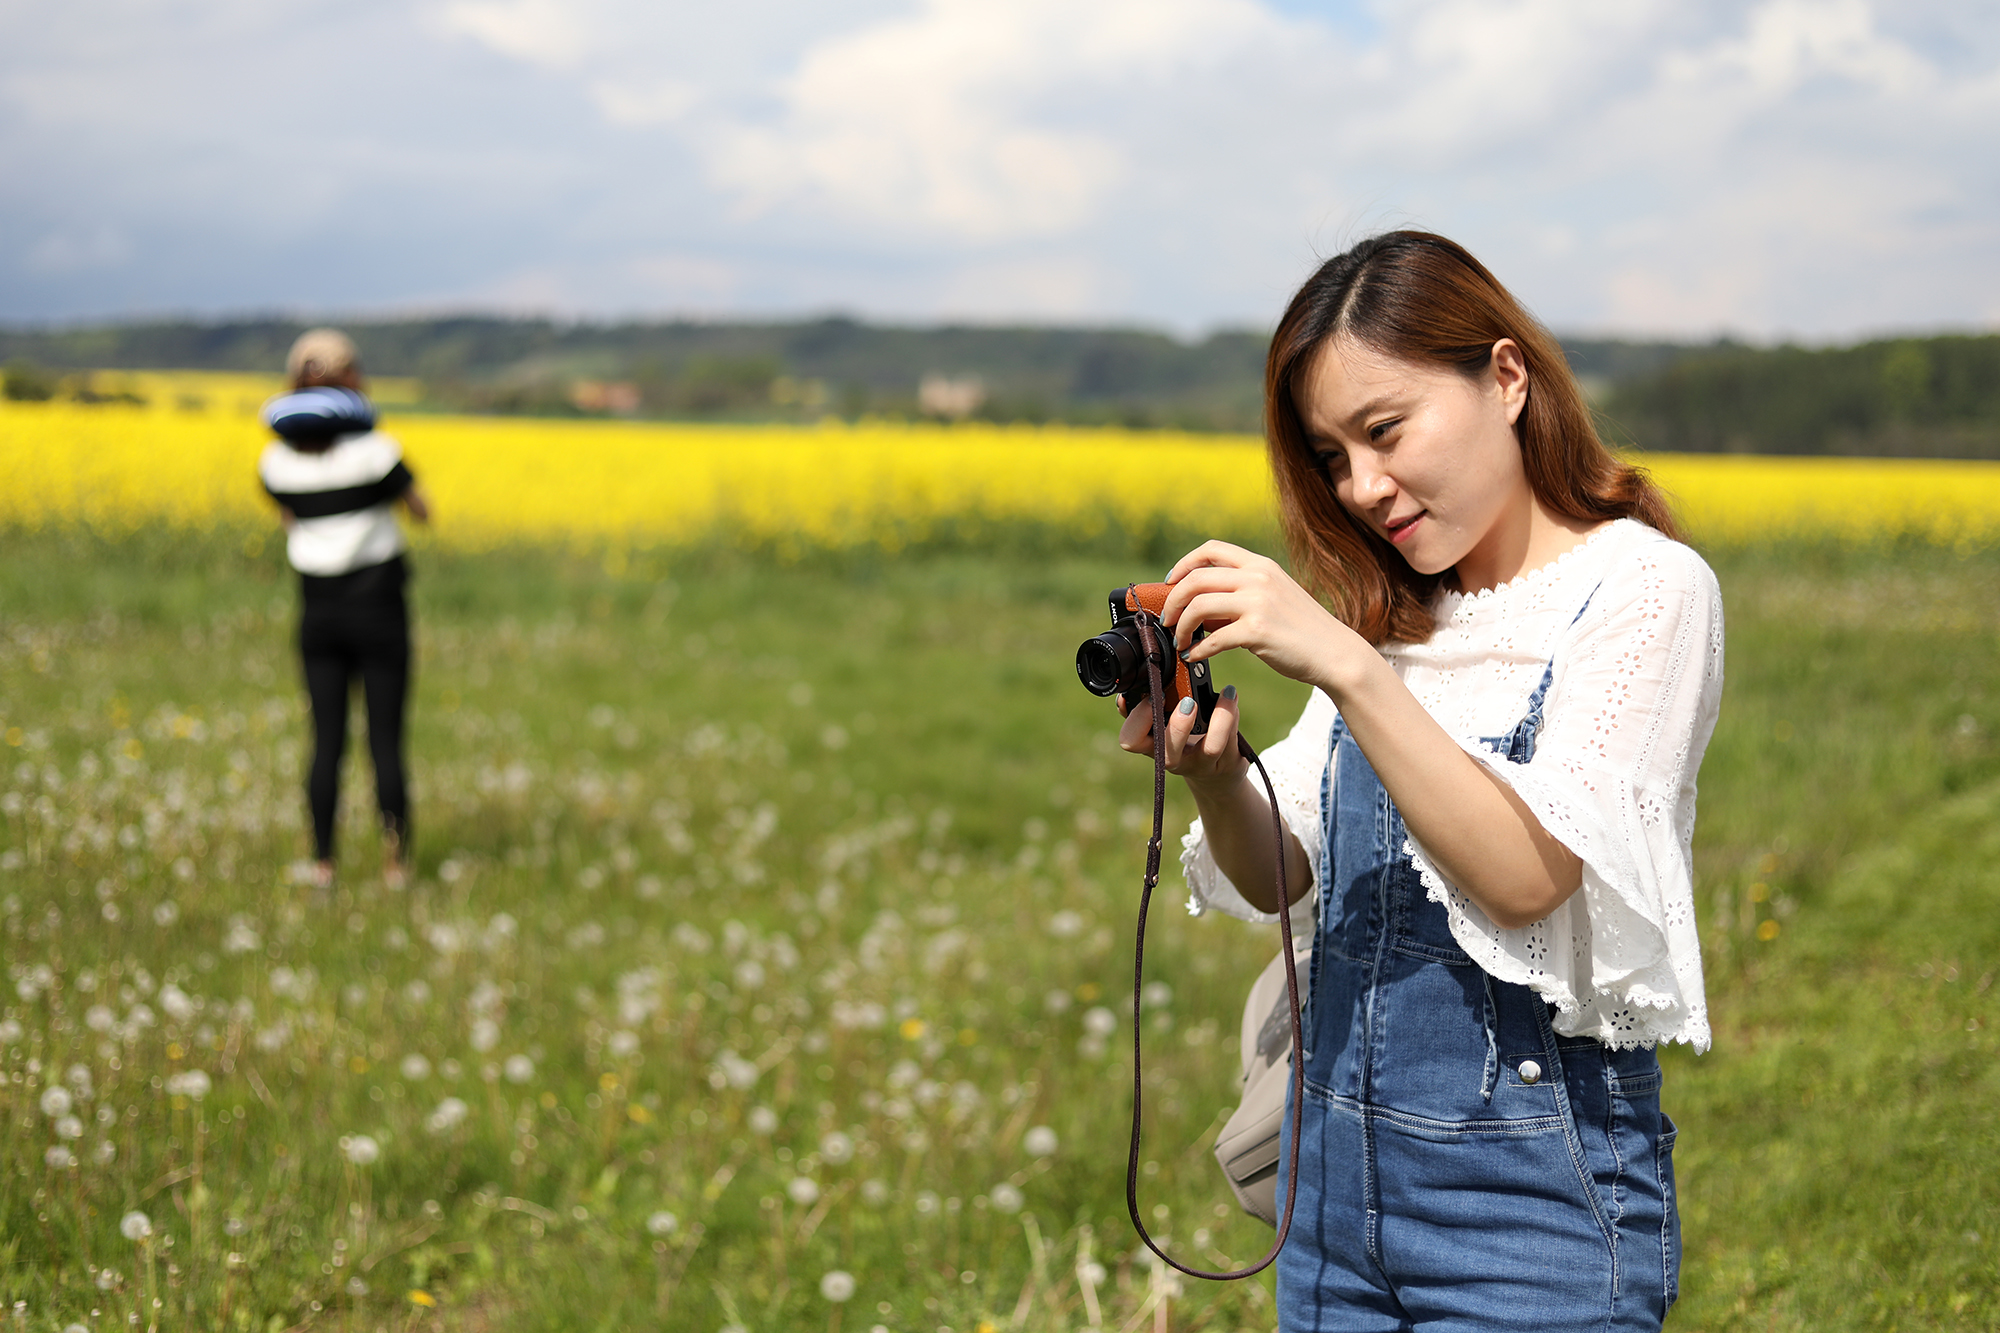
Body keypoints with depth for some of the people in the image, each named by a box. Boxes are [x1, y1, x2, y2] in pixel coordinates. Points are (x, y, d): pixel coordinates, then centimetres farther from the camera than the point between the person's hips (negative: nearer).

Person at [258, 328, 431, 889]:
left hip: (318, 612, 3)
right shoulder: (374, 451, -14)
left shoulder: (276, 461, -2)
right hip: (378, 611, -3)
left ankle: (322, 864, 8)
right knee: (386, 739, 2)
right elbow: (422, 513, -1)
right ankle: (396, 861, 4)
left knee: (327, 740, 8)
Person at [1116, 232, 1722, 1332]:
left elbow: (1528, 876, -22)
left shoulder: (1643, 587, -10)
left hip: (1533, 1197, -6)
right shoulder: (1393, 616, 8)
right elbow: (1285, 878, 6)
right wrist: (1213, 774, -14)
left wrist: (1346, 666, -27)